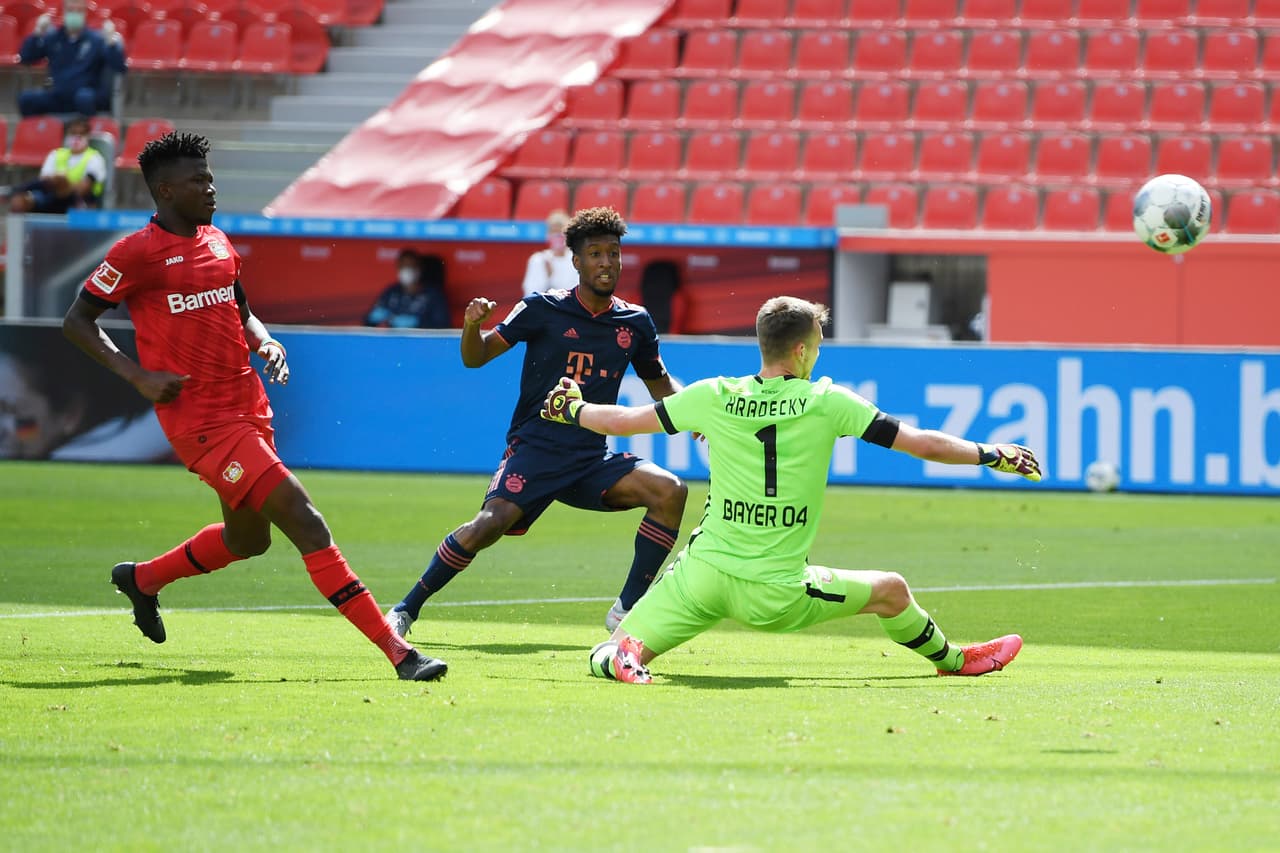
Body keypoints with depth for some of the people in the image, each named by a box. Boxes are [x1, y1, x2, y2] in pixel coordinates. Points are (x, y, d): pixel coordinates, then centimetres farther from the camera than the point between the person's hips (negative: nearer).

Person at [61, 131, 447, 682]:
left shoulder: (218, 243, 13)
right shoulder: (138, 253, -9)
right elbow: (76, 322, -4)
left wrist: (264, 342, 4)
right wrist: (138, 375, -15)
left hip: (249, 409, 9)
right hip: (200, 423, -9)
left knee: (247, 539, 22)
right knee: (304, 522, -16)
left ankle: (142, 579, 48)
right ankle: (396, 652, -18)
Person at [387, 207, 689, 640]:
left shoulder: (635, 322, 8)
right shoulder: (543, 309, -2)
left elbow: (660, 384, 23)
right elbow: (476, 357, 1)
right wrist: (473, 326, -21)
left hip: (592, 458, 4)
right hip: (534, 448, -4)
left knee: (669, 490, -17)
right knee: (491, 523, -26)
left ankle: (627, 610, -9)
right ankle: (406, 609, -11)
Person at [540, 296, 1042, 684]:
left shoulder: (714, 397, -1)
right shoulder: (827, 402, -6)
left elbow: (621, 421, 11)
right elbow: (924, 444, -2)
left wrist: (571, 409, 31)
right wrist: (992, 455, 13)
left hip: (703, 572, 1)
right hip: (777, 595, -1)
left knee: (608, 657, 6)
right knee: (891, 591, 21)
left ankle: (620, 657, -27)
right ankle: (953, 661, 41)